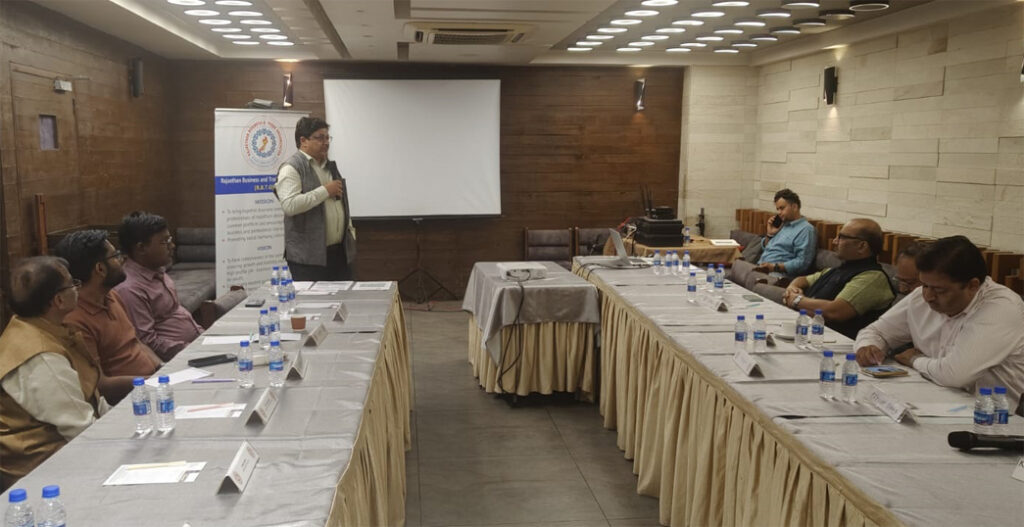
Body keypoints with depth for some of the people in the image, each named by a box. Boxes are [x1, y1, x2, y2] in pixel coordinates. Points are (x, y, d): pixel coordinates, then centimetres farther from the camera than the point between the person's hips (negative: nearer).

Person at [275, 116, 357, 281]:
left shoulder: (330, 167, 20)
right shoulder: (291, 168, -6)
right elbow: (289, 205, -22)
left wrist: (351, 231, 17)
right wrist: (325, 191, -15)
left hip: (341, 253, 7)